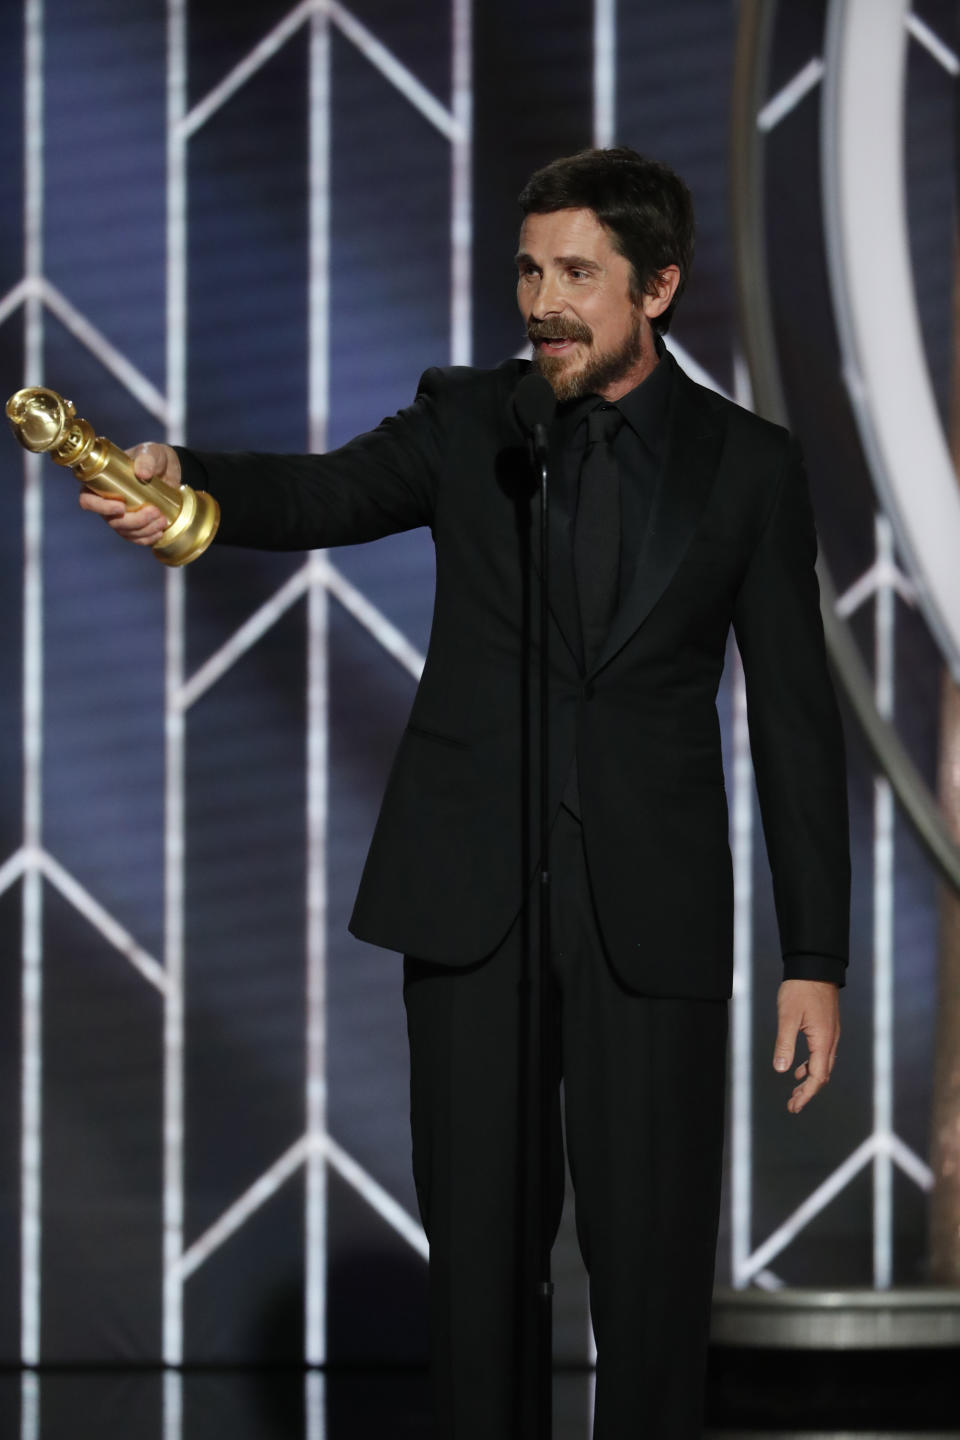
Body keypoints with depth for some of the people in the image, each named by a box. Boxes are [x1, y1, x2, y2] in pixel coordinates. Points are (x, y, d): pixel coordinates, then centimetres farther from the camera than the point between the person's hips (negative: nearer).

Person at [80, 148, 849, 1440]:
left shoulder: (748, 465, 3)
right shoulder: (467, 422, 5)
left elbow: (794, 720, 3)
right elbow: (326, 494, -14)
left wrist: (815, 958, -1)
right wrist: (180, 482, -38)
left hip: (650, 910, -1)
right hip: (470, 898, 1)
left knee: (652, 1258, -1)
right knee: (477, 1237, 6)